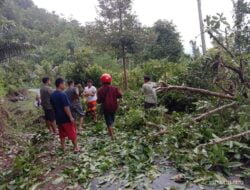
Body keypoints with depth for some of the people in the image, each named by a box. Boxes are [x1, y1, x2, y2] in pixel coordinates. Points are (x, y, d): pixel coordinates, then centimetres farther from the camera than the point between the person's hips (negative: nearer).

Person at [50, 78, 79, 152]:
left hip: (58, 118, 8)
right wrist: (71, 117, -18)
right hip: (66, 118, -7)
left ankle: (63, 147, 26)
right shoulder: (62, 94, -21)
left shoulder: (52, 95, 5)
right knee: (72, 133, 6)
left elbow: (53, 106, 14)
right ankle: (76, 147, 15)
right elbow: (66, 107, -23)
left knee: (62, 134, 18)